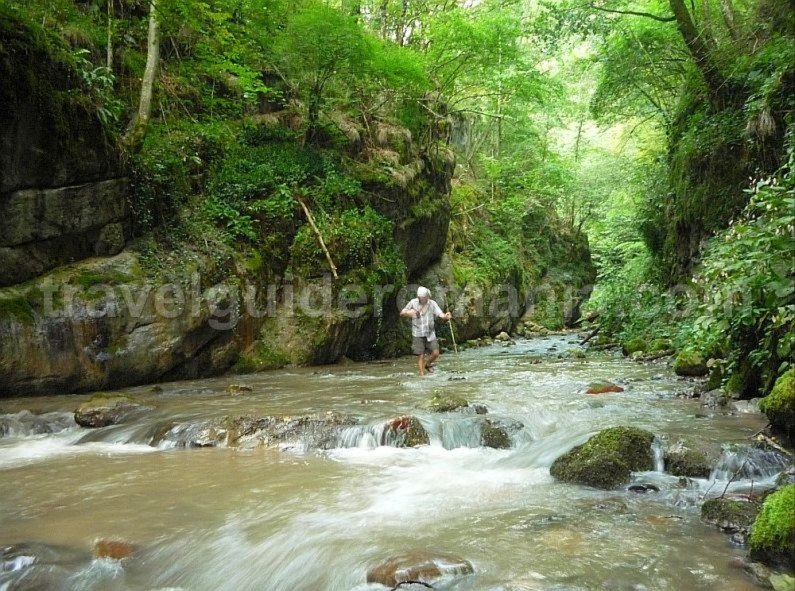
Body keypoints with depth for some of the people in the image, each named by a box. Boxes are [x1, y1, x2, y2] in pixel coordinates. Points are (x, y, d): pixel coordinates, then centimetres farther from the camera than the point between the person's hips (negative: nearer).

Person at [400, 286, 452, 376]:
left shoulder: (432, 303, -4)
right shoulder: (413, 303, -6)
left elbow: (440, 314, -17)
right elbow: (401, 314, 0)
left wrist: (446, 316, -40)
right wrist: (408, 313, -22)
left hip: (430, 333, 2)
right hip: (418, 334, -2)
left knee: (435, 353, -3)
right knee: (420, 355, -2)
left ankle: (427, 364, 26)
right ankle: (422, 373, 9)